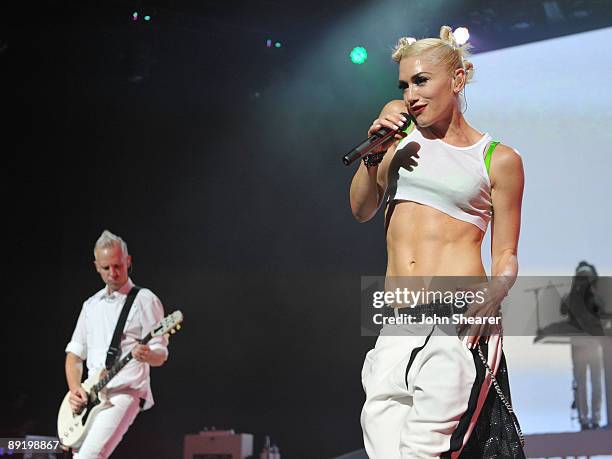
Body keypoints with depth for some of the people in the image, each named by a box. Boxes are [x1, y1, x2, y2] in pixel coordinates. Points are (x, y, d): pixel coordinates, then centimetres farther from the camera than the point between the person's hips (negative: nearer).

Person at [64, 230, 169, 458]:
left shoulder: (145, 300, -1)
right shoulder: (91, 305, 18)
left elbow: (160, 354, -5)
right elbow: (74, 353, 18)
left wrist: (148, 355, -29)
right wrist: (75, 389, 0)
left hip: (125, 393, -7)